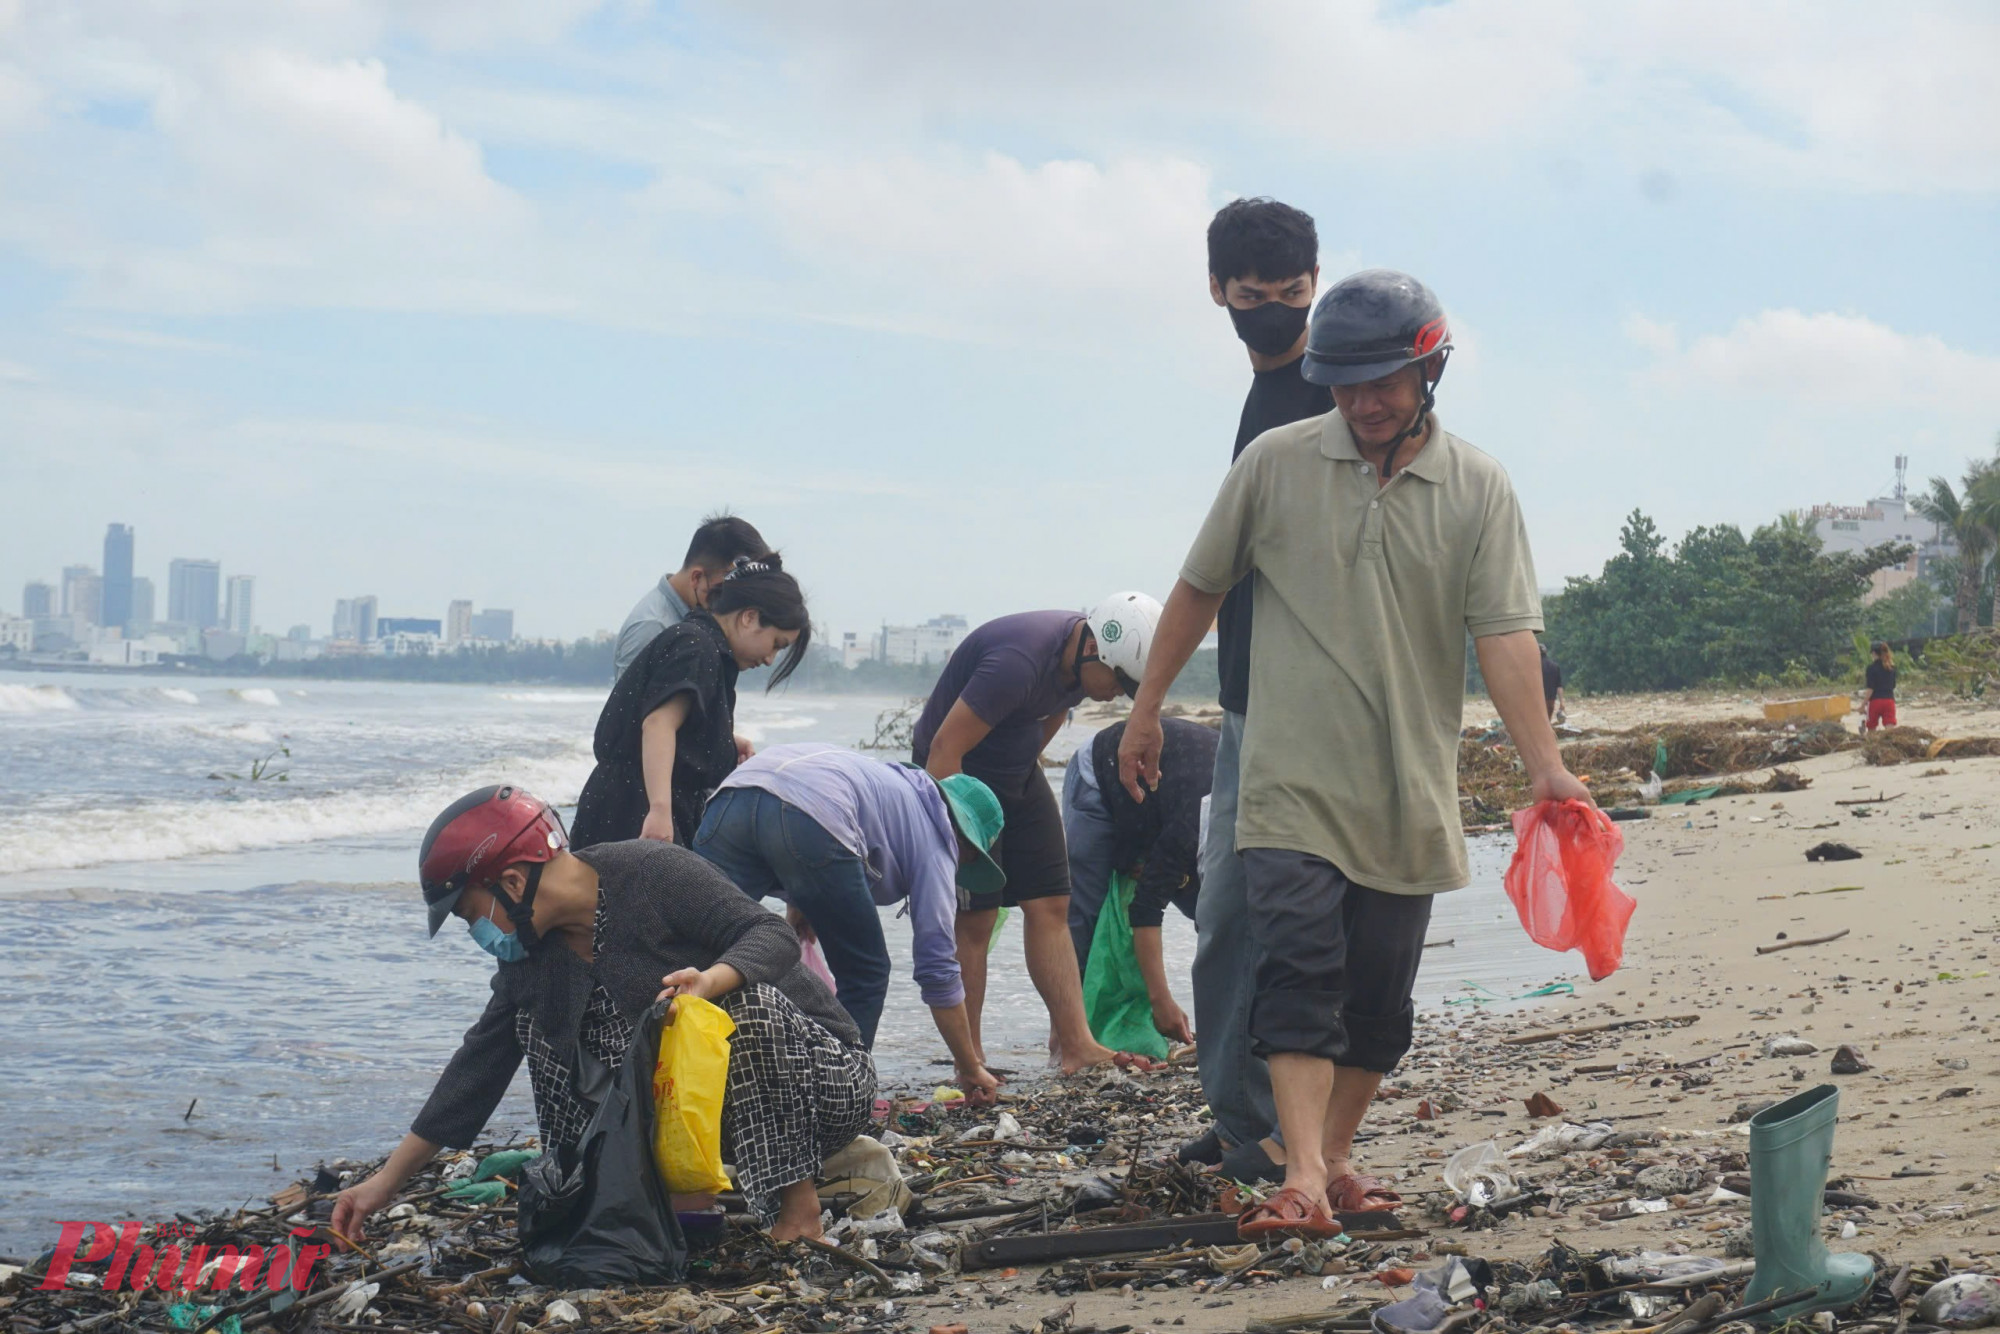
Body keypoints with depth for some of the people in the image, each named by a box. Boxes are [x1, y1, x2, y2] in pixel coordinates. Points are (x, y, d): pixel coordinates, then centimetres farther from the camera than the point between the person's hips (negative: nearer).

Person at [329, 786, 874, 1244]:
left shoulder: (652, 873, -19)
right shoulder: (530, 958, 2)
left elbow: (774, 934, -22)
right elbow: (477, 1067, 6)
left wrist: (711, 980, -43)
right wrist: (387, 1181, 4)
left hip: (825, 1073, -6)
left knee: (748, 1000, -37)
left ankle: (799, 1208, -24)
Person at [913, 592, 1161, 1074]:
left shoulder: (1084, 661, -6)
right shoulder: (1019, 663, -33)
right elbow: (944, 749, -31)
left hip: (1017, 773, 8)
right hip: (955, 773, -8)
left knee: (1050, 906, 0)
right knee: (975, 918, -9)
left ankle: (1075, 1046, -1)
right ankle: (969, 1065, -1)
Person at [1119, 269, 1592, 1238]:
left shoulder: (1478, 489, 1)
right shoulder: (1275, 465, 1)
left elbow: (1505, 634, -6)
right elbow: (1199, 589, 11)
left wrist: (1542, 764, -17)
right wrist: (1146, 711, 14)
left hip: (1408, 794, 2)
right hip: (1292, 783, -2)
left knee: (1380, 993, 8)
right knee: (1300, 971, -14)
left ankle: (1335, 1156, 23)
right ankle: (1302, 1179, -19)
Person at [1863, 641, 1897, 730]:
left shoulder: (1871, 668, -8)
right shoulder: (1892, 667, 7)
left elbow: (1870, 689, -12)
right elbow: (1893, 686, 14)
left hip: (1876, 700, -4)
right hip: (1889, 700, 4)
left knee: (1871, 731, 12)